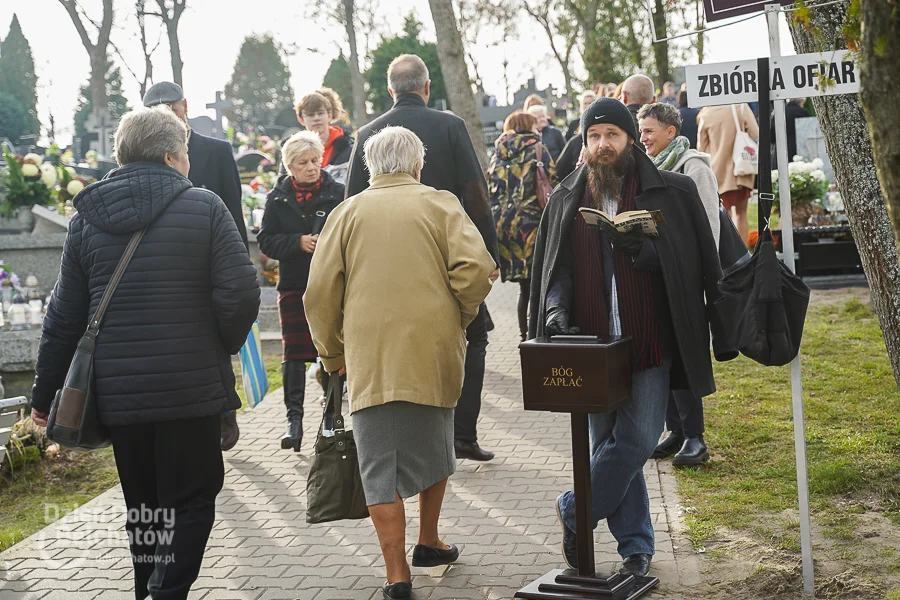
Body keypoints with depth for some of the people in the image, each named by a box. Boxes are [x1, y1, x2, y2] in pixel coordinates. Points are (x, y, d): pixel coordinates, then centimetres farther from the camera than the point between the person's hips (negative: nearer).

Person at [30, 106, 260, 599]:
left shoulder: (87, 217, 6)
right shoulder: (204, 207, -5)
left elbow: (64, 315, 8)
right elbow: (240, 293, -13)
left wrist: (45, 391, 15)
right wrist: (224, 348, 6)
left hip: (116, 392, 4)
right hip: (191, 391, -4)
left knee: (143, 505, 18)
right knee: (191, 502, 4)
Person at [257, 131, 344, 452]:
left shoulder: (337, 193, 0)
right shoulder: (278, 198, 3)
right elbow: (266, 242, 1)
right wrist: (299, 243, -14)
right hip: (293, 286, 1)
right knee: (294, 353, -2)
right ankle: (294, 419, 2)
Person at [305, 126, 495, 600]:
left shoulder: (348, 213, 7)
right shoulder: (440, 205, 4)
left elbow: (320, 294, 3)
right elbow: (475, 269, -10)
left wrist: (332, 353, 15)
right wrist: (459, 317, 7)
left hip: (370, 359, -1)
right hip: (435, 353, 1)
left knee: (381, 463, 3)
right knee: (433, 446, 21)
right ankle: (428, 542, 35)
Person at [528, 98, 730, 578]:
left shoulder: (672, 191, 0)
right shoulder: (567, 199, 8)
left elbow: (698, 262, 0)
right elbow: (553, 265, 11)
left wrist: (645, 249, -17)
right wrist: (557, 310, -7)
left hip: (649, 343, -2)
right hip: (594, 344, 3)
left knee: (636, 440, -8)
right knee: (610, 443, 9)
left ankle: (575, 512, 14)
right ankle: (635, 546, 23)